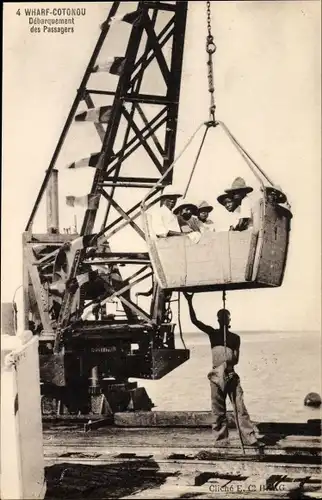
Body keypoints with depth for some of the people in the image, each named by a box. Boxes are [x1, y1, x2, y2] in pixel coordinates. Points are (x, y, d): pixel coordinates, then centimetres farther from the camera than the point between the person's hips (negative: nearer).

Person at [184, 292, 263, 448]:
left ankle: (250, 438, -5)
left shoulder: (235, 338, 11)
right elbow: (194, 320, -2)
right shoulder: (213, 333, 8)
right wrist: (189, 302, -11)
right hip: (217, 376, -1)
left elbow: (236, 359, 3)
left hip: (231, 375, 1)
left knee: (240, 407, -4)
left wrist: (227, 363, -16)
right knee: (218, 411, 1)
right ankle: (221, 441, 6)